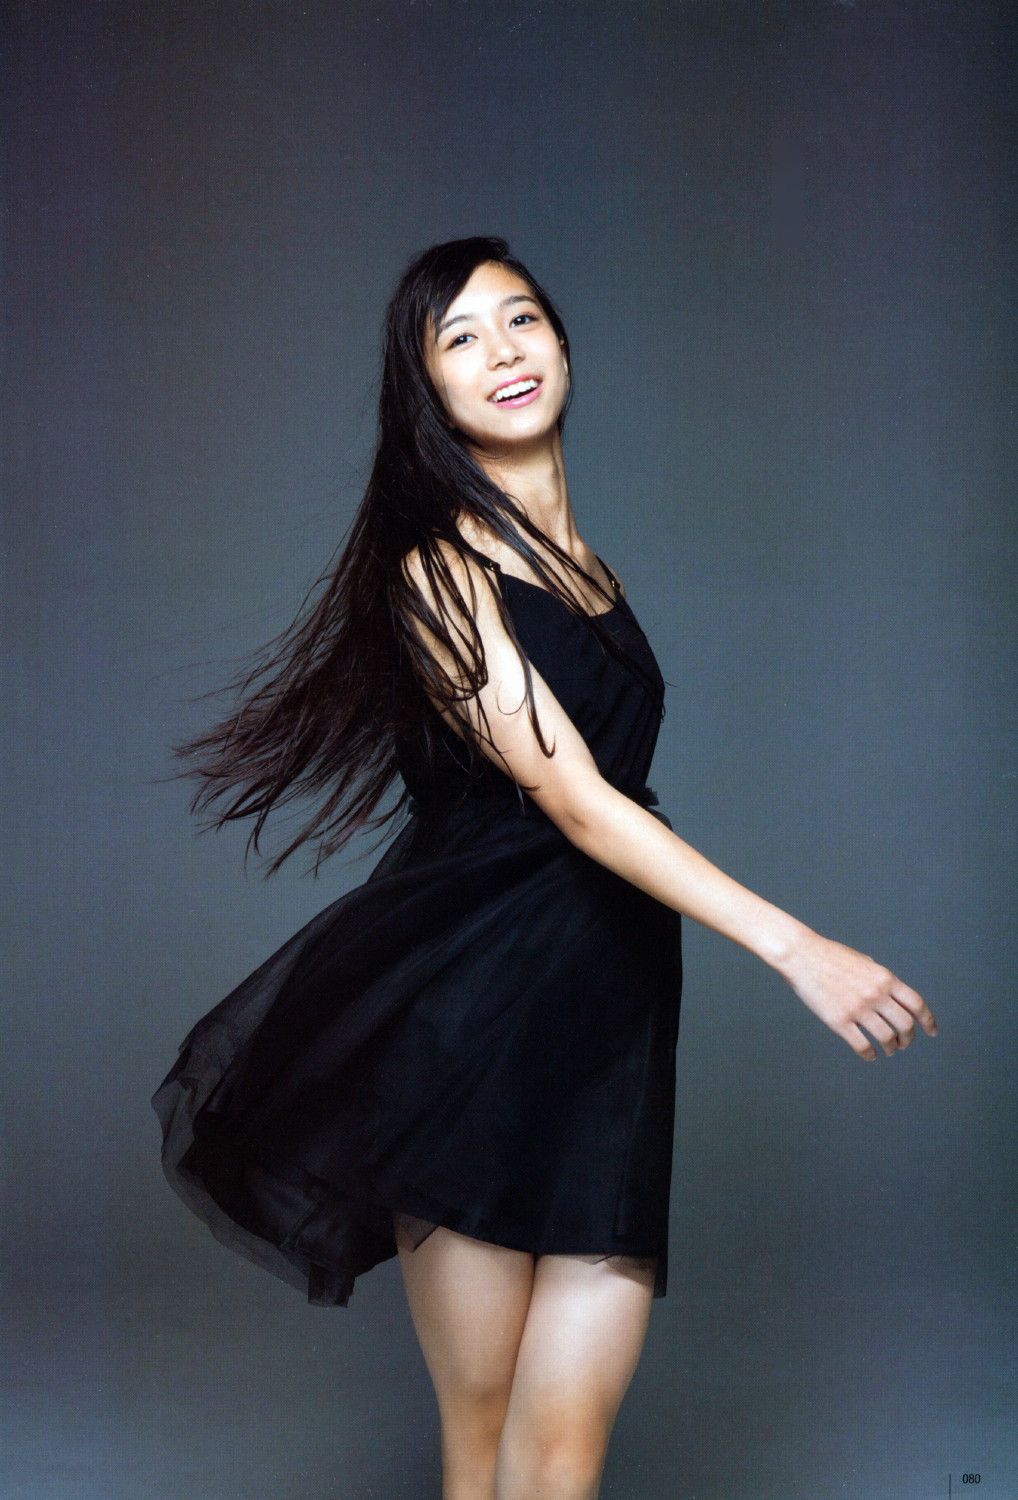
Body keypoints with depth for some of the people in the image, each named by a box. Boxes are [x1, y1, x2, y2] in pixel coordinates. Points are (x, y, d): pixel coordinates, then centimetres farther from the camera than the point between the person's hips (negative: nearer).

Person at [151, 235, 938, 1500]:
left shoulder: (581, 562, 15)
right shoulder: (438, 569, -7)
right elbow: (574, 800, -16)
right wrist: (796, 948, -22)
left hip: (607, 1011, 6)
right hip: (470, 1008, -5)